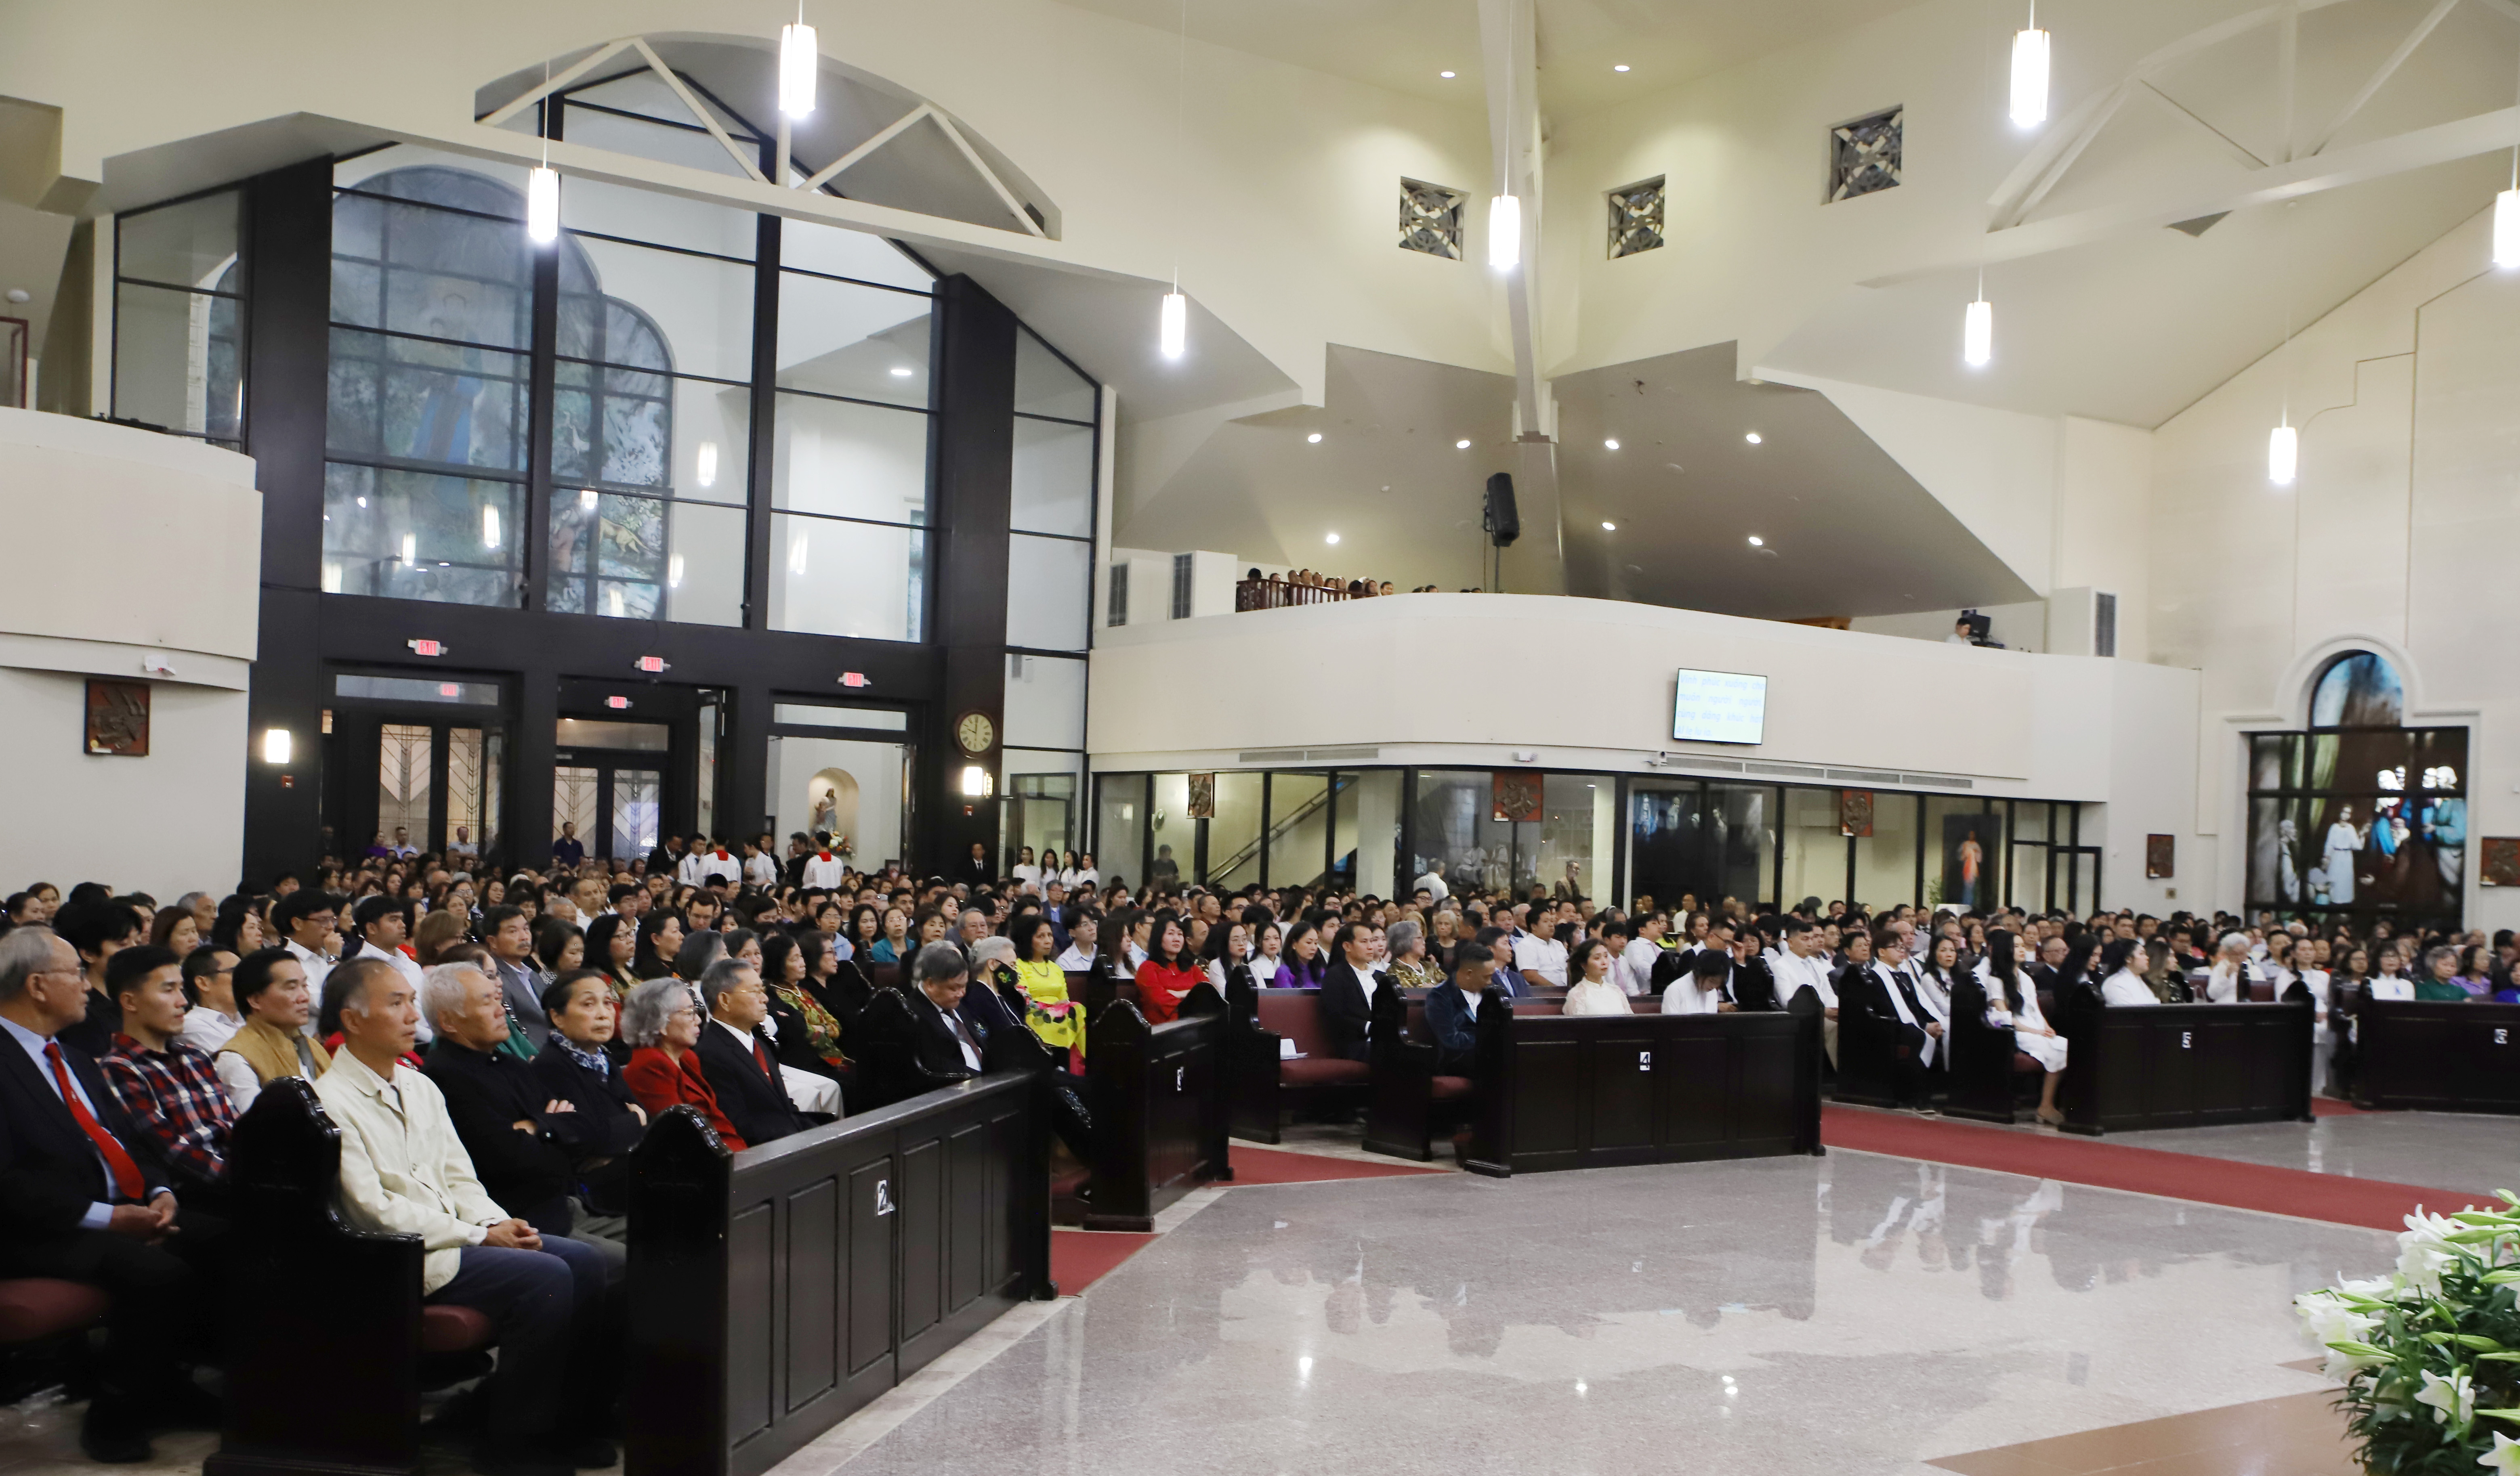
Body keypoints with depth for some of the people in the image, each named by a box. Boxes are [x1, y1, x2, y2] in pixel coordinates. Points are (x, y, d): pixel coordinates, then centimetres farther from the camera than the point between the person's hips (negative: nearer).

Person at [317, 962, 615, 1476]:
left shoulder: (421, 1087, 15)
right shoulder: (331, 1102, -12)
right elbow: (377, 1212, -17)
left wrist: (500, 1223, -4)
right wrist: (481, 1236, -15)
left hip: (456, 1236, 8)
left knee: (585, 1262, -8)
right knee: (545, 1278, -24)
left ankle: (574, 1426, 0)